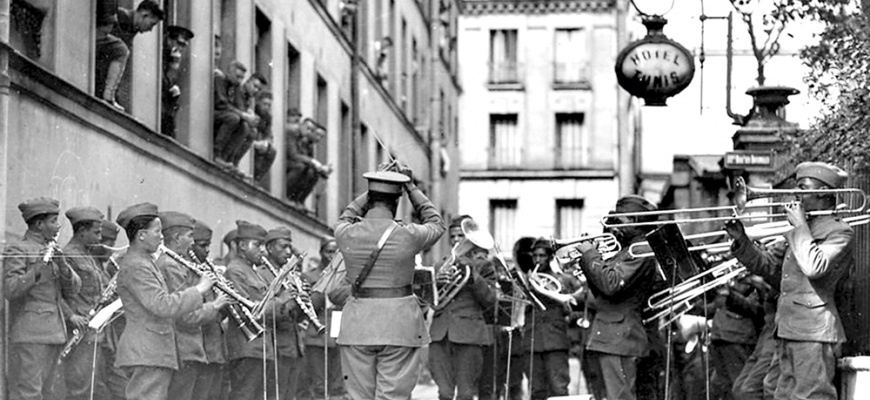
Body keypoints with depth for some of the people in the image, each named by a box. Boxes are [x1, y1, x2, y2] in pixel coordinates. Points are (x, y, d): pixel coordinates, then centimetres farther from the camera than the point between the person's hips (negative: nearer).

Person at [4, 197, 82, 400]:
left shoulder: (51, 249, 17)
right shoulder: (17, 251, -6)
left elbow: (73, 290, 10)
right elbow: (9, 290, -19)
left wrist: (61, 265, -8)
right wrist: (37, 269, -30)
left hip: (53, 335, 8)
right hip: (29, 336, -8)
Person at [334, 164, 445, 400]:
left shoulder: (346, 235, -2)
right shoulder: (407, 236, -9)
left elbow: (345, 219, 25)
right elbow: (437, 223, 14)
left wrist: (372, 192, 26)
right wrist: (411, 188, 18)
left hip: (357, 324, 3)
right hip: (399, 324, -2)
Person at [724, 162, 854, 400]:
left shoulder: (840, 232, -5)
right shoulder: (800, 233, 21)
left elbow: (814, 268, -21)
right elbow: (766, 264, 24)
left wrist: (800, 226, -12)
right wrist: (741, 240, 8)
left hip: (815, 334, -9)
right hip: (788, 332, 9)